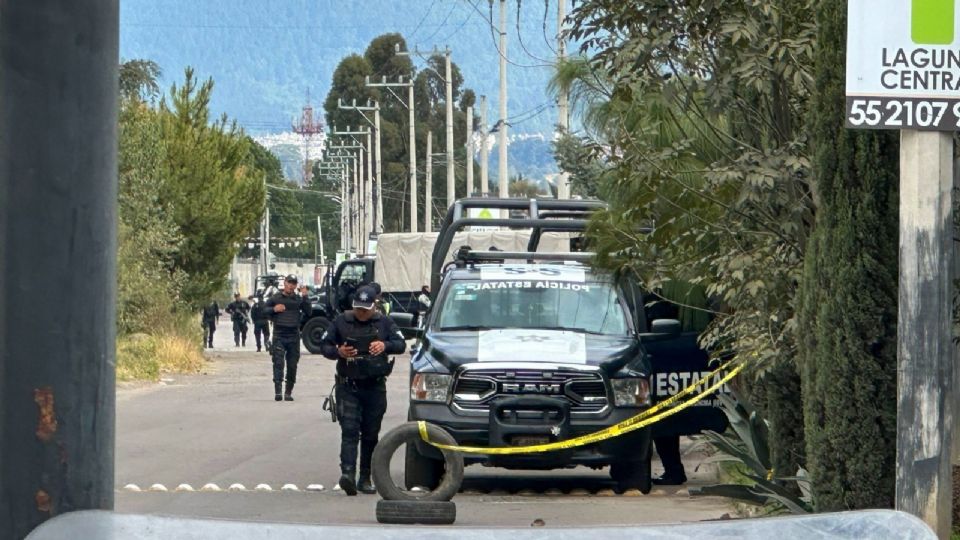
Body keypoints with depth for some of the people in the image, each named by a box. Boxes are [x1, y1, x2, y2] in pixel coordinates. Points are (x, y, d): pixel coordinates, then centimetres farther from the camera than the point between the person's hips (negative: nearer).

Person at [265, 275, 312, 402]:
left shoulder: (298, 299, 8)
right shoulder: (275, 298, 6)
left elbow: (308, 312, -1)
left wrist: (305, 297, -9)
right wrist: (274, 309, -7)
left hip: (294, 336, 2)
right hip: (279, 335, -2)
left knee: (292, 365, 4)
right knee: (278, 363, -12)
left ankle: (288, 392, 13)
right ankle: (277, 391, -19)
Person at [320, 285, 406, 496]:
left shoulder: (383, 322, 6)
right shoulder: (341, 322, 5)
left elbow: (401, 344, 2)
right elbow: (324, 345, 6)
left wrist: (385, 346, -20)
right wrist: (338, 352, -15)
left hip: (375, 387, 2)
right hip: (348, 387, -2)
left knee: (370, 434, 6)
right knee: (349, 431, -14)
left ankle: (365, 479, 13)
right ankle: (348, 473, -27)